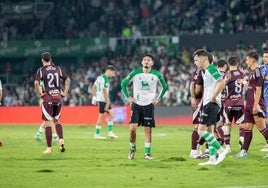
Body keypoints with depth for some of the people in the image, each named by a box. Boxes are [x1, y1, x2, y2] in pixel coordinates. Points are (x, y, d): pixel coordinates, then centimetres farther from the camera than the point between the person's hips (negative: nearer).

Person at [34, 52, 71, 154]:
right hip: (58, 97, 4)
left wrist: (40, 93, -5)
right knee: (56, 120, 20)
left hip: (47, 98, -4)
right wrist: (65, 93, 11)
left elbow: (36, 83, -17)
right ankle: (60, 139, 1)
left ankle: (49, 148, 0)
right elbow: (67, 80, 9)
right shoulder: (57, 69, 9)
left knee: (48, 123, -1)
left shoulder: (41, 70, -4)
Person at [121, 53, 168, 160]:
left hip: (149, 104, 1)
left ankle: (147, 153, 5)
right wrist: (128, 97, 1)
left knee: (148, 129, -1)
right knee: (132, 127, -11)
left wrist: (158, 98, 7)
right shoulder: (135, 73, -3)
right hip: (136, 104, -1)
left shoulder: (156, 75, 0)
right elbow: (123, 83, 7)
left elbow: (165, 86, 16)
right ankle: (132, 148, 11)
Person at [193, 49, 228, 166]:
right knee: (209, 132, 9)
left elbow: (222, 83, -22)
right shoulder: (205, 71, 19)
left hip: (211, 104, -11)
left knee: (201, 130, -14)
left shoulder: (211, 69, -11)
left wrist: (213, 97, -19)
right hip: (208, 104, 11)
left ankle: (221, 150, -13)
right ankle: (213, 158, 9)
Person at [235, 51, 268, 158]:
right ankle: (244, 151, 9)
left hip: (256, 105, -10)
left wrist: (256, 105, -21)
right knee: (247, 127, 8)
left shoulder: (257, 71, -12)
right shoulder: (252, 72, 16)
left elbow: (258, 89, -17)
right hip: (249, 105, 10)